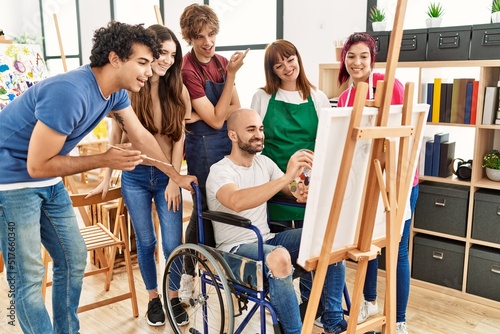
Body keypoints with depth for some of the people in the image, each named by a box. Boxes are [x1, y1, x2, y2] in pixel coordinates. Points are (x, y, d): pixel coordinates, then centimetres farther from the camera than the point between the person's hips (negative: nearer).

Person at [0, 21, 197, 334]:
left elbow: (142, 136, 7)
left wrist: (178, 176, 10)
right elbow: (37, 166, -26)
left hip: (50, 182, 9)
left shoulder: (116, 91, -6)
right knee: (29, 279, -3)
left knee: (74, 260, 12)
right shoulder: (69, 92, -32)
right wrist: (104, 159, -22)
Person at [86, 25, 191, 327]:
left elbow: (179, 138, -1)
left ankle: (174, 298, 23)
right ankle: (154, 298, 28)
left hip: (167, 176, 1)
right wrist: (107, 178, 4)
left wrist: (175, 180, -6)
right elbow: (116, 136, 3)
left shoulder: (178, 90, 1)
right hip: (134, 176, 0)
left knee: (173, 244, 0)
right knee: (145, 242, 9)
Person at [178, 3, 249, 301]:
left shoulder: (222, 62, 7)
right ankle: (188, 276, 22)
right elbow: (216, 120, -16)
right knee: (205, 209, 3)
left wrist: (200, 115, -12)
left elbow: (236, 110, 5)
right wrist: (232, 74, -17)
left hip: (229, 142, 6)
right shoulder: (188, 70, -13)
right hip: (204, 145, -6)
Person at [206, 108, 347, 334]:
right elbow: (237, 202, -35)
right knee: (280, 257, -38)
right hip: (236, 248, -7)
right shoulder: (220, 171, -14)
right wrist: (287, 177, -42)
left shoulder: (264, 162, 8)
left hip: (267, 240, 7)